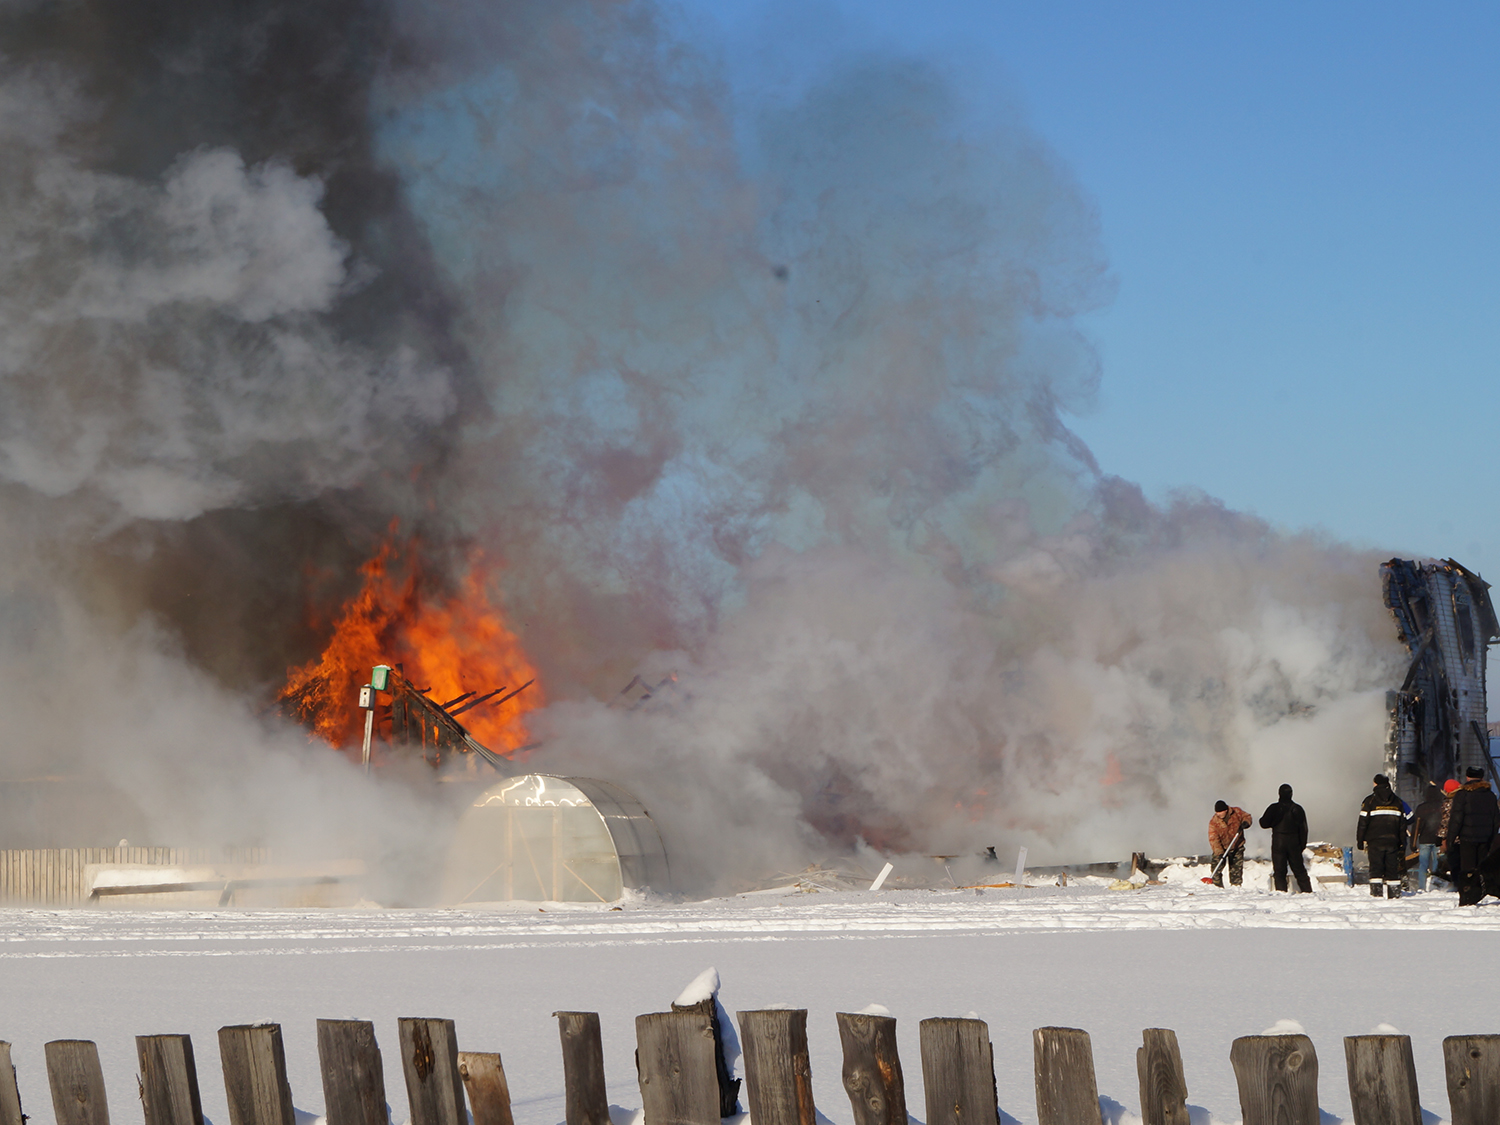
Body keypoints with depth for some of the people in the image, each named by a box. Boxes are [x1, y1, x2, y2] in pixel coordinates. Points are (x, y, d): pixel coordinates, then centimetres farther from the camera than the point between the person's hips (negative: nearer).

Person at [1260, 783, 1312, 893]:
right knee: (1299, 870, 11)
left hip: (1278, 843, -3)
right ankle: (1307, 891, 10)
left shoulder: (1273, 808, -8)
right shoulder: (1297, 809, 0)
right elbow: (1303, 829, 3)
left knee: (1279, 871, 1)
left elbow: (1264, 824, -6)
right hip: (1294, 844, 3)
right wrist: (1302, 845, 10)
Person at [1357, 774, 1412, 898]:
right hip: (1393, 842, 3)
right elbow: (1402, 825, 12)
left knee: (1376, 868, -2)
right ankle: (1394, 893, 5)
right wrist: (1402, 844, 16)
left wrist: (1360, 841, 0)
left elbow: (1363, 823, -5)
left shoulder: (1370, 801, -2)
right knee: (1392, 868, 7)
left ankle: (1377, 892, -11)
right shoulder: (1398, 802, 10)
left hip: (1375, 842, -3)